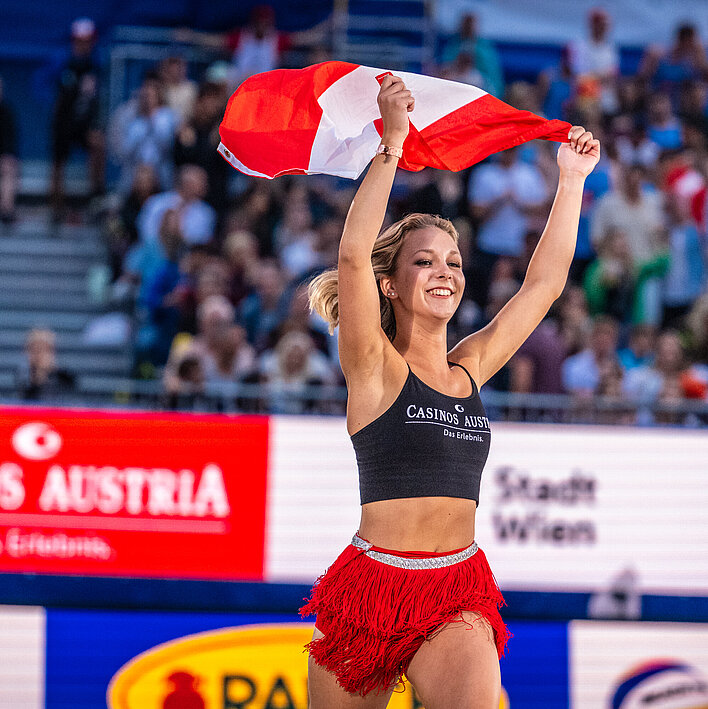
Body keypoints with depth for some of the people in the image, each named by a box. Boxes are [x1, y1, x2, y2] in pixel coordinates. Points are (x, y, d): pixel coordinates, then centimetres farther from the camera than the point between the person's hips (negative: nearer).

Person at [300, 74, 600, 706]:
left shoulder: (469, 369, 12)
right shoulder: (376, 368, -2)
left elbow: (544, 283, 19)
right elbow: (353, 254, -17)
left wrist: (572, 181, 19)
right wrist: (393, 143, -21)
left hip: (457, 600, 3)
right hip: (371, 585, -3)